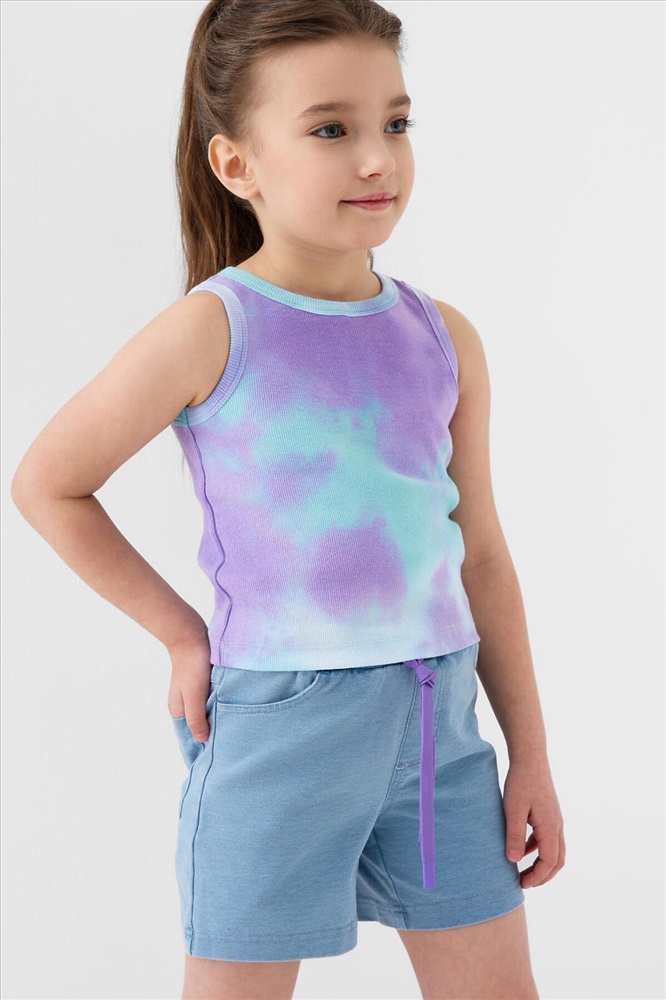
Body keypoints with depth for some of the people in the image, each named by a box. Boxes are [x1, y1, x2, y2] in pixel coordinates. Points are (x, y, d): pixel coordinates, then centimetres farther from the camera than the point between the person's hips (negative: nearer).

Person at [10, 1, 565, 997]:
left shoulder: (443, 341, 3)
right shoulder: (210, 333, -11)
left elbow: (481, 556, 9)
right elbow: (48, 483, -1)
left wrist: (531, 757, 10)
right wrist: (182, 636, -3)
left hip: (439, 713, 5)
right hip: (278, 718, -4)